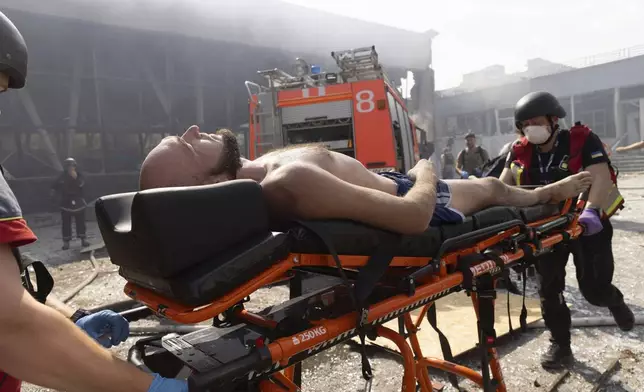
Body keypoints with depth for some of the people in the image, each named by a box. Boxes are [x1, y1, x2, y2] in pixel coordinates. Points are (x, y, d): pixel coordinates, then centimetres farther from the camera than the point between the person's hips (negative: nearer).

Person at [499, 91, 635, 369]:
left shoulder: (583, 140, -16)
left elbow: (600, 177, -28)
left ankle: (615, 301, 38)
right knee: (548, 289, 4)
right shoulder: (520, 151, -4)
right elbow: (503, 185, -11)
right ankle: (560, 346, 22)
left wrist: (590, 211, -46)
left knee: (594, 288, -1)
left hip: (587, 225, -3)